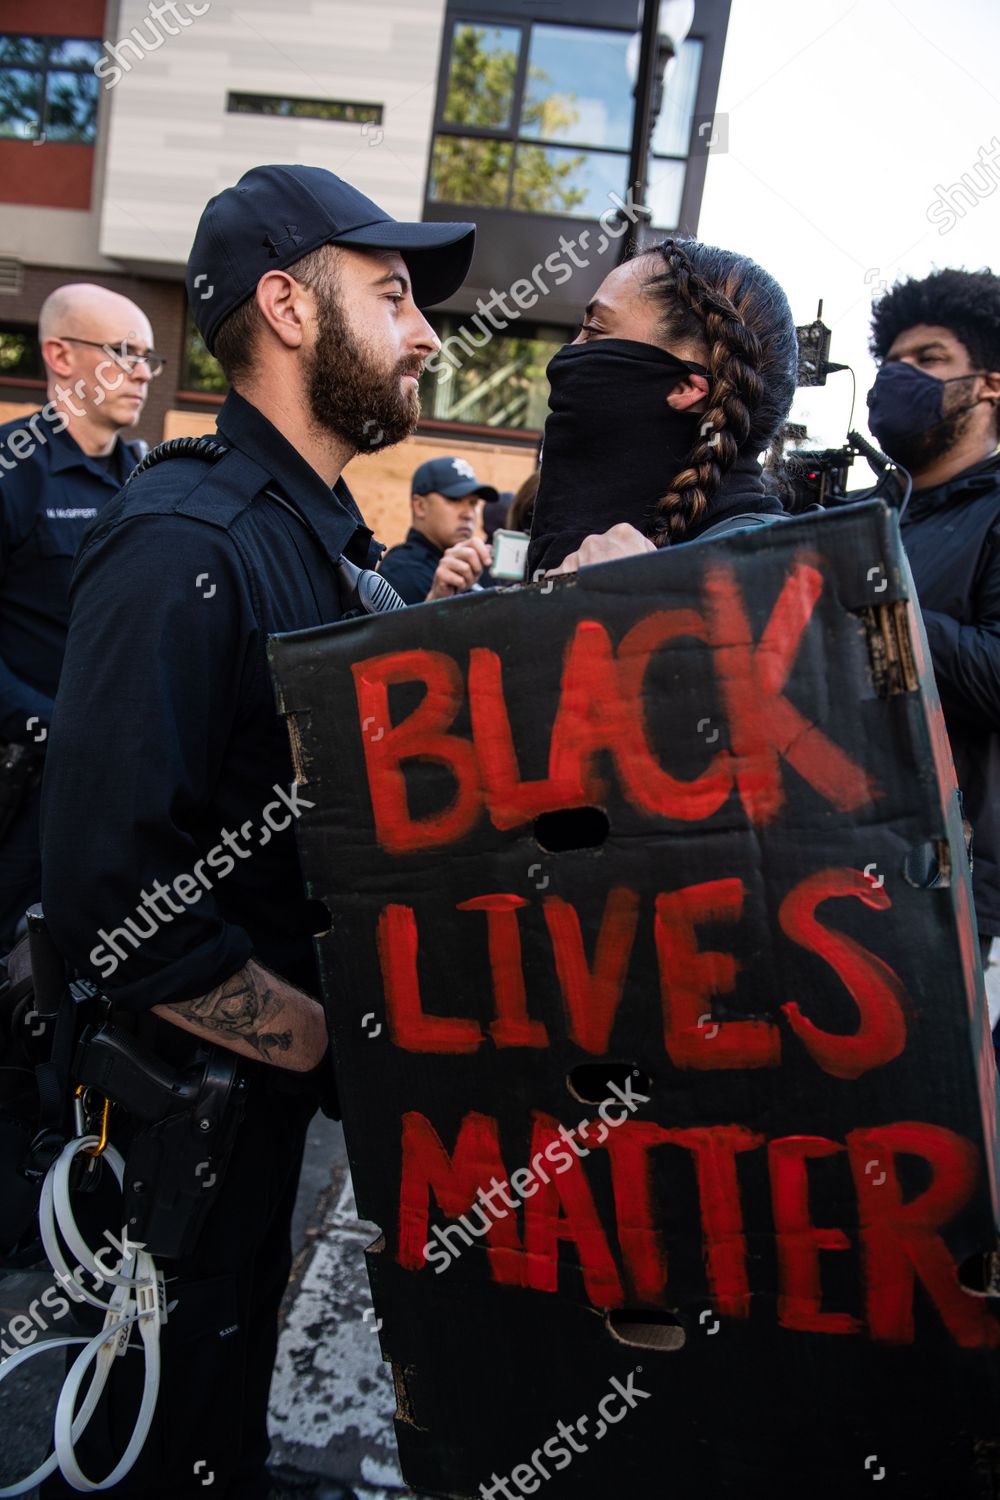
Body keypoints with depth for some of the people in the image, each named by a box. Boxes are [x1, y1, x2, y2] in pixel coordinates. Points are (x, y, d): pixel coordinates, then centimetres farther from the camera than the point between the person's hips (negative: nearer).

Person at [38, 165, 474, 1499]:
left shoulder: (332, 536, 7)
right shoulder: (186, 544, -24)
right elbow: (114, 892, -30)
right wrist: (339, 1043, -21)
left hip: (278, 1072, 8)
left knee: (237, 1368, 29)